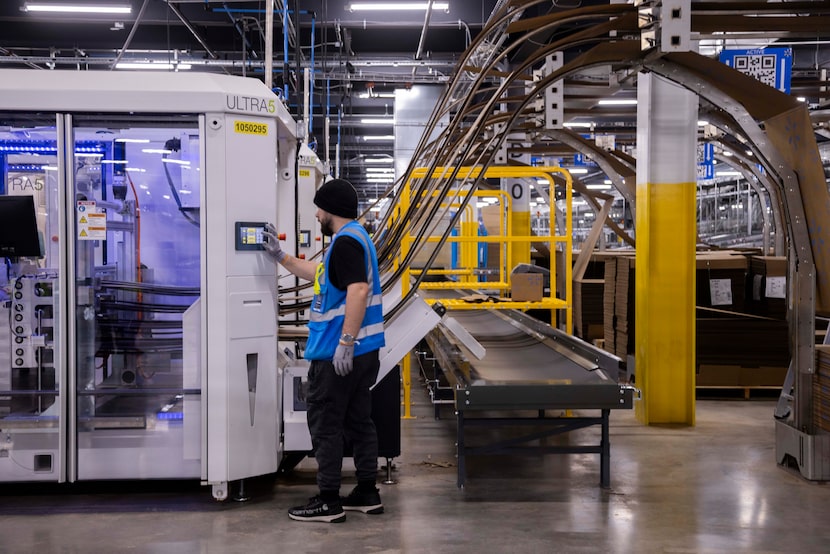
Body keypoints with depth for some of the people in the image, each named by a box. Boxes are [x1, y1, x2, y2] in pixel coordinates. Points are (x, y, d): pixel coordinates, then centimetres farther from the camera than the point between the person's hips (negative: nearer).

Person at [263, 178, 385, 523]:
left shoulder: (346, 241, -16)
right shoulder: (352, 237, 18)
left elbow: (358, 291, -27)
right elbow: (319, 274, 29)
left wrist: (345, 343, -29)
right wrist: (279, 256, 28)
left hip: (339, 354, -10)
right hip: (362, 352, 10)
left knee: (325, 425, -2)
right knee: (358, 421, 14)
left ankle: (329, 502, 3)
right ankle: (367, 494, 20)